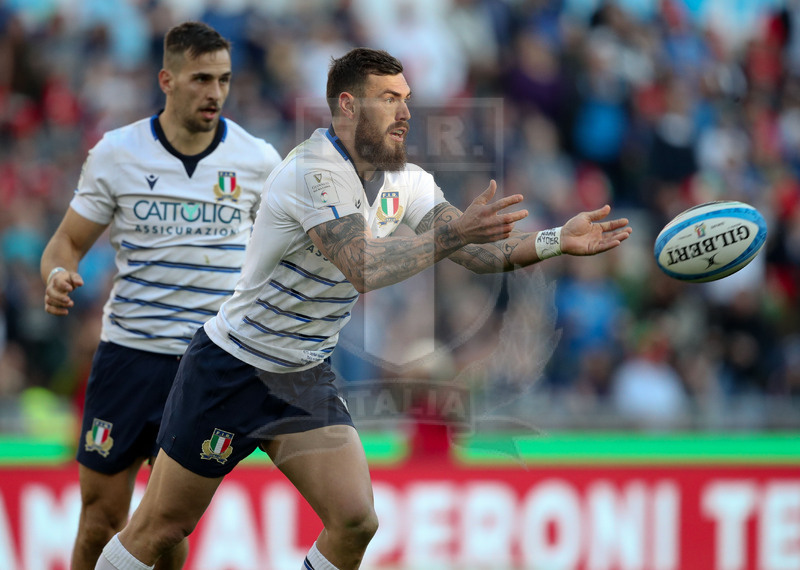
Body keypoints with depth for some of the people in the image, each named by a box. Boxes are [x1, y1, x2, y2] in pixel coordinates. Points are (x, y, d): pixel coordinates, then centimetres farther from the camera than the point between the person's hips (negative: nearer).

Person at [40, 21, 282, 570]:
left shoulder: (257, 160, 0)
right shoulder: (117, 153, -2)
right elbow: (68, 242, 6)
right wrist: (58, 275, -17)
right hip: (128, 353, 0)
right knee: (101, 512, 0)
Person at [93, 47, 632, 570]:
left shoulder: (405, 181, 2)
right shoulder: (315, 171, -23)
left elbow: (480, 250, -2)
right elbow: (365, 267, -34)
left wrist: (557, 241, -15)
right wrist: (456, 231, -36)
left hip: (306, 379, 7)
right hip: (231, 369, -7)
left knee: (355, 521, -10)